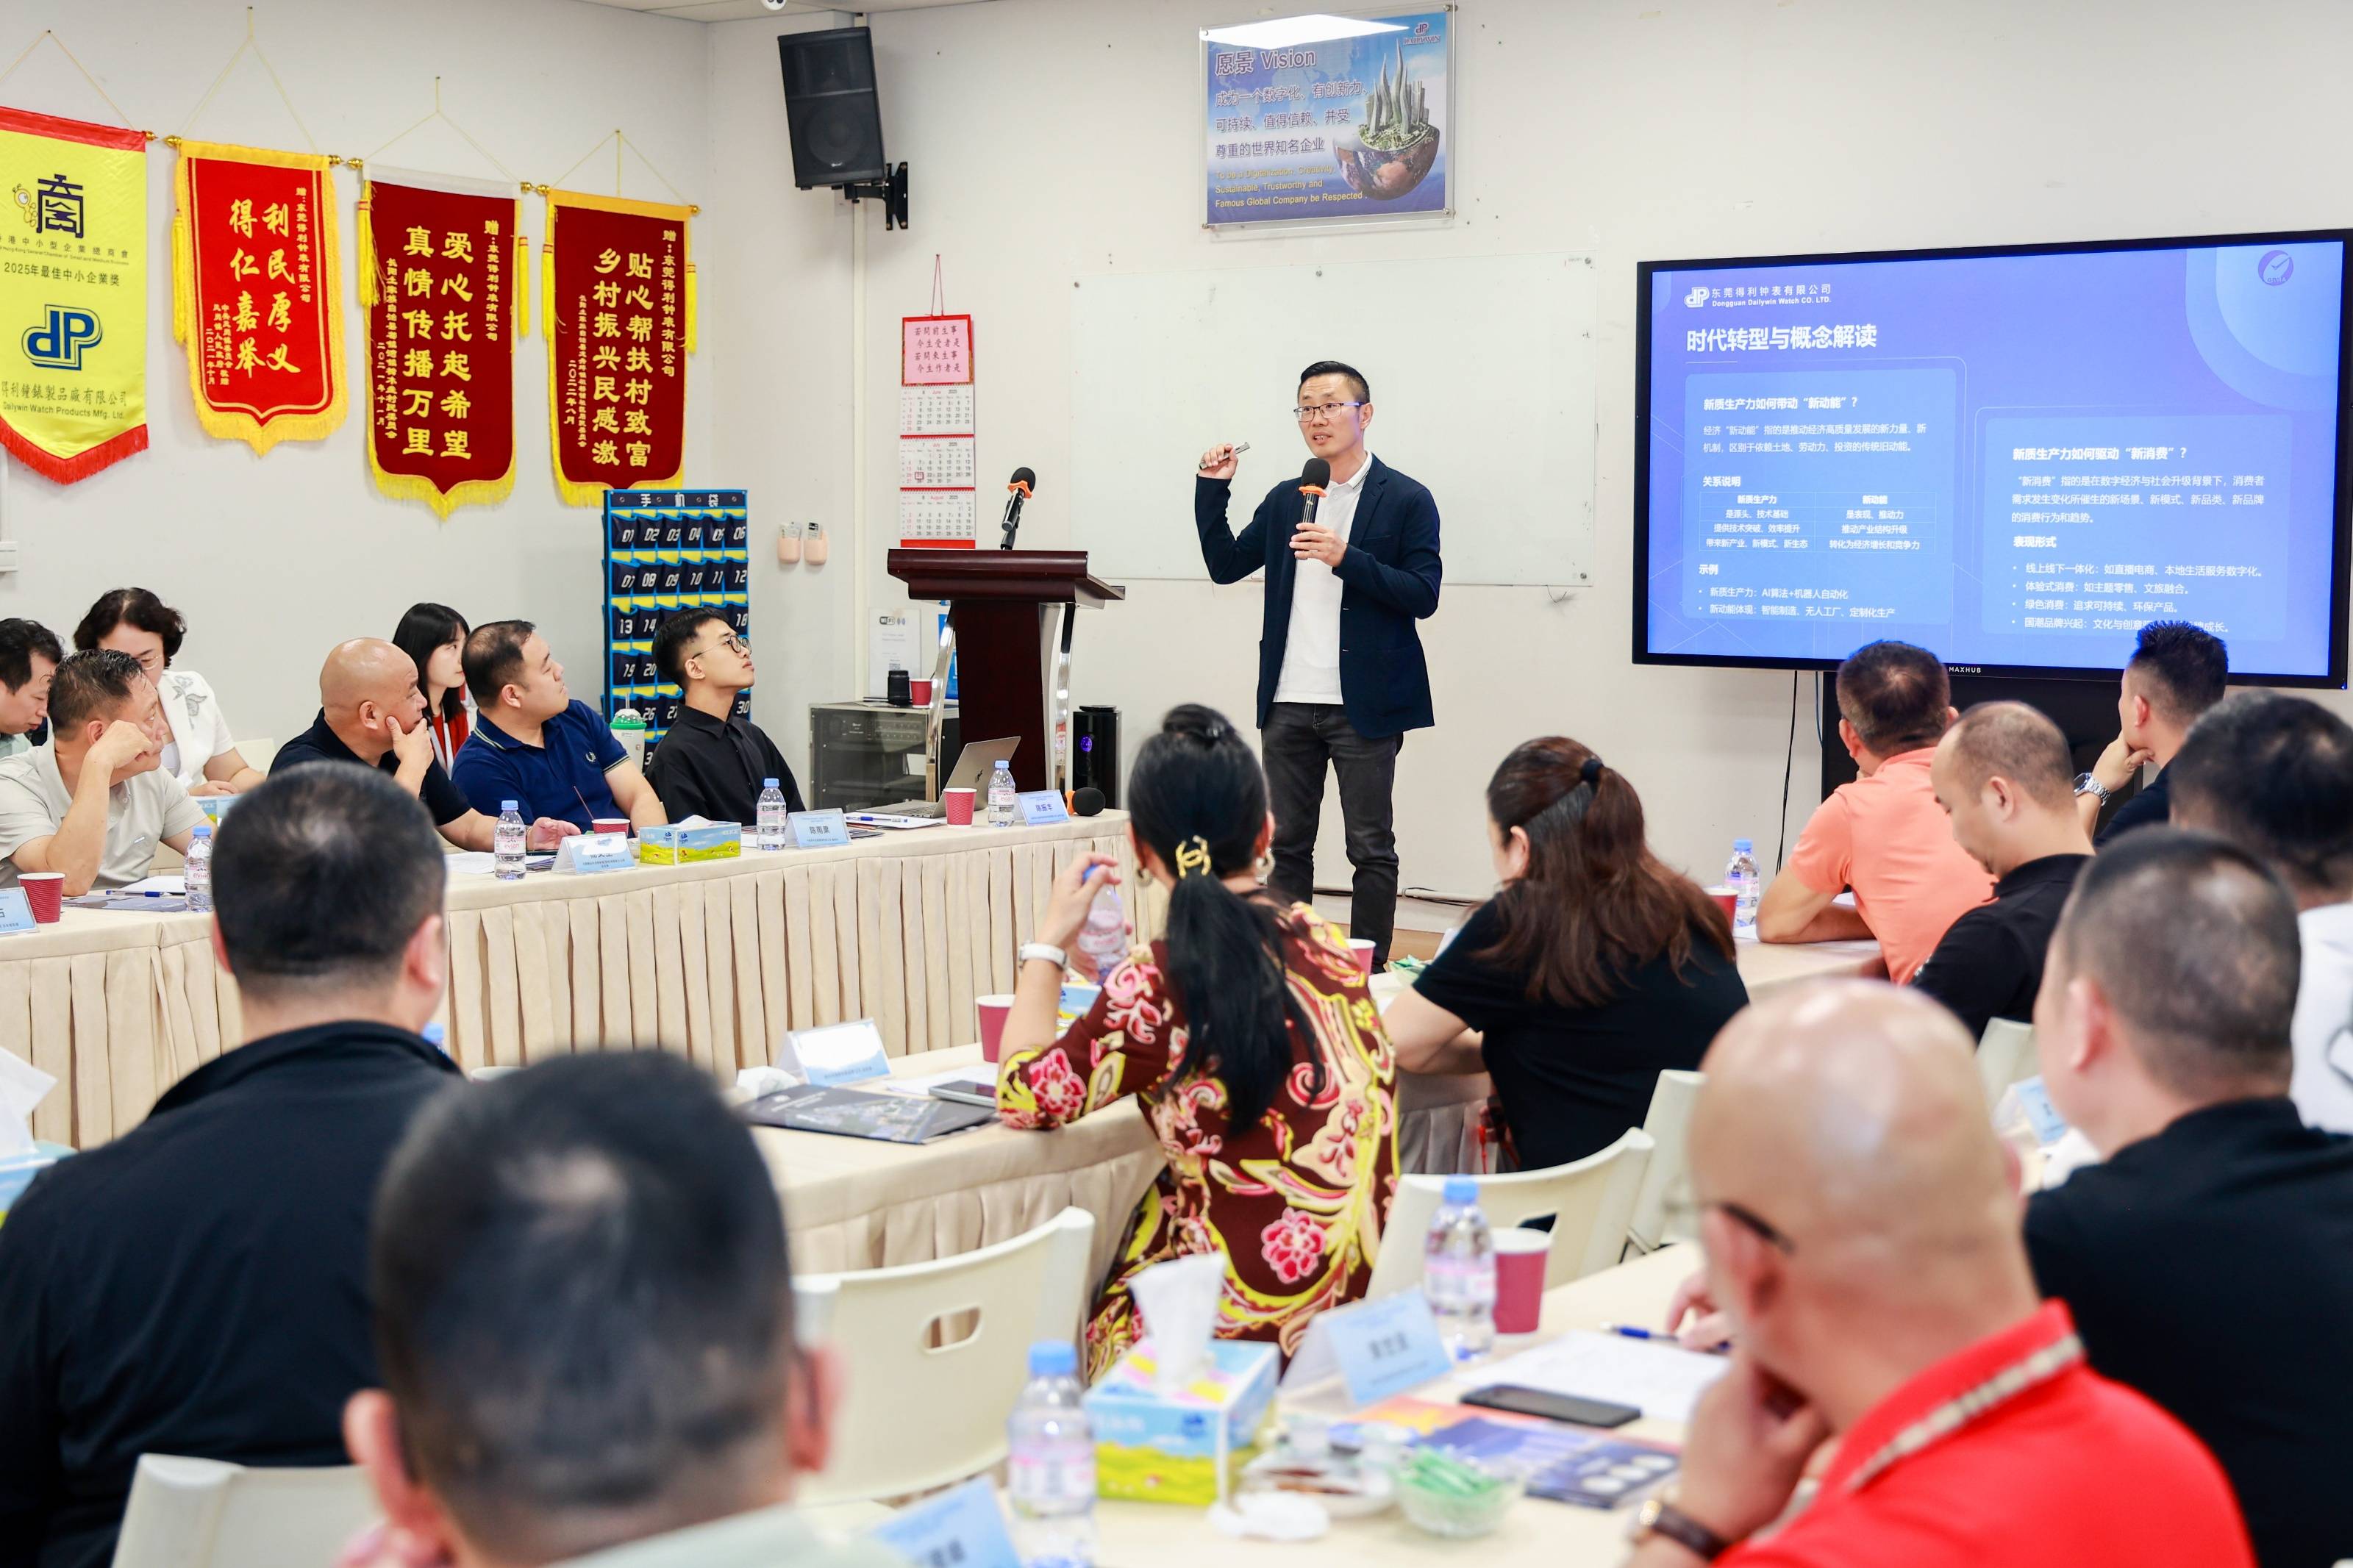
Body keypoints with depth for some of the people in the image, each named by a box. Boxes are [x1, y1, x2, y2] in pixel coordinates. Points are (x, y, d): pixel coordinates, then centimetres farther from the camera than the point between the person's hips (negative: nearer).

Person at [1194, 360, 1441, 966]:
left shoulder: (1407, 501, -3)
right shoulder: (1285, 500, 14)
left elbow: (1423, 596, -10)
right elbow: (1225, 565, 15)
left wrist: (1347, 559, -21)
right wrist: (1212, 490, 5)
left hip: (1362, 706, -5)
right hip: (1290, 703, 5)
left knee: (1370, 847, 1)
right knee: (1288, 843, 10)